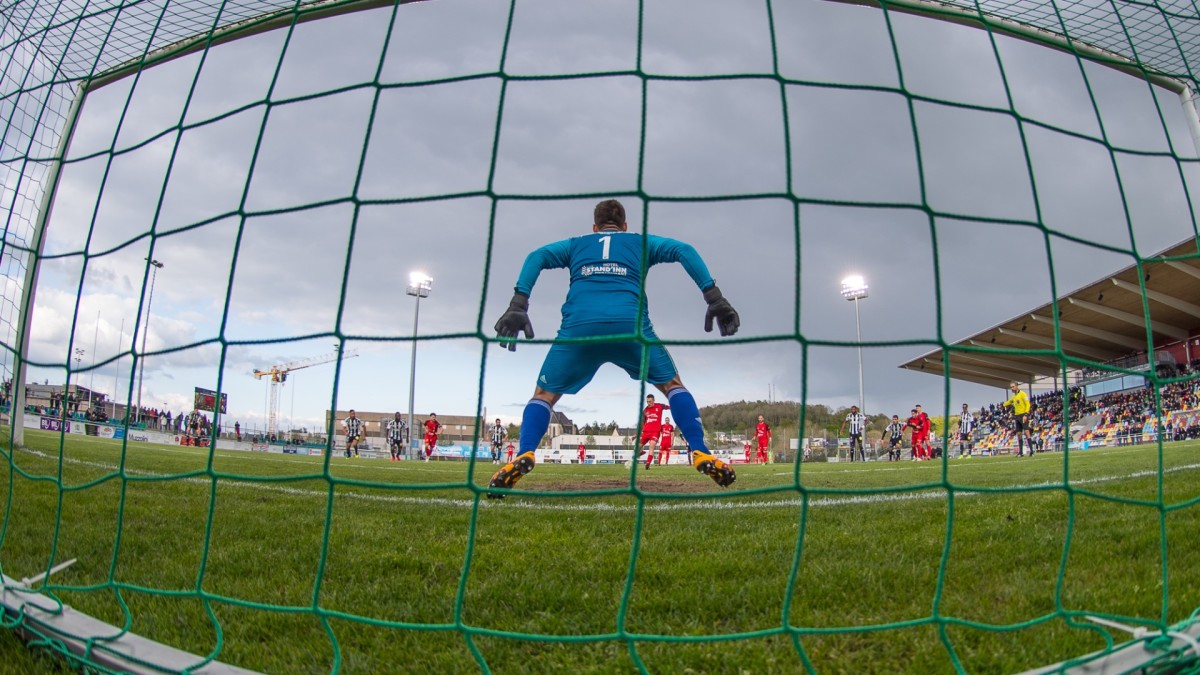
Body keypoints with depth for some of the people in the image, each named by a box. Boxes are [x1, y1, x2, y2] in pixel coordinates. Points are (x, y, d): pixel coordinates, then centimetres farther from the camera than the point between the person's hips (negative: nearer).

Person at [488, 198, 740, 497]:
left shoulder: (575, 244, 30)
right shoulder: (641, 242, 28)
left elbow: (537, 256, 13)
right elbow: (683, 250, 13)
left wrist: (518, 305, 3)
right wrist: (714, 298, 7)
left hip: (579, 325, 1)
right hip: (630, 324, 0)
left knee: (544, 394, 17)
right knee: (673, 384, 19)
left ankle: (524, 456, -9)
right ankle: (702, 454, 2)